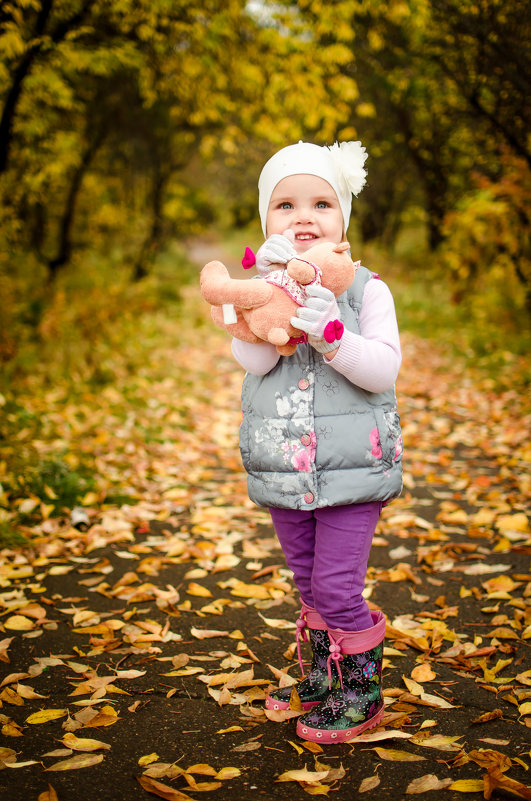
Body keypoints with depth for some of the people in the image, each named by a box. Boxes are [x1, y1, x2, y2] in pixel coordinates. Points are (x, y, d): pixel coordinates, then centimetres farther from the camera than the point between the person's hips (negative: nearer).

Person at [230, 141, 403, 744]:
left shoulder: (364, 289, -6)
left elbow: (384, 369, -16)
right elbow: (252, 359, -16)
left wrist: (330, 332, -29)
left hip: (351, 466, -4)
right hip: (284, 469, 4)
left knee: (337, 588, -3)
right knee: (308, 586, 18)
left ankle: (362, 694, 17)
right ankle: (321, 682, 37)